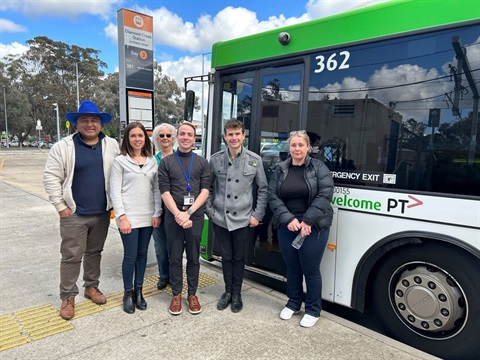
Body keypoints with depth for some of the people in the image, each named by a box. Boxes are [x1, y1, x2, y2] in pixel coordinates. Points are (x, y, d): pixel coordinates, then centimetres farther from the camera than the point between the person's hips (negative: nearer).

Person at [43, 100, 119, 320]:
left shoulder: (112, 146, 2)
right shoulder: (63, 147, -6)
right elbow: (51, 178, -5)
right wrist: (60, 206, -7)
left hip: (102, 212, 3)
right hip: (74, 213, -2)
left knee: (94, 252, 17)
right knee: (71, 256, 5)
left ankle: (91, 287, 34)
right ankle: (67, 297, 21)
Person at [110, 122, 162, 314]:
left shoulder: (152, 161, 7)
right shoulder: (120, 161, -3)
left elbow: (156, 189, 7)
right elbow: (115, 191, -7)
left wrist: (157, 213, 1)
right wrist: (122, 216, -13)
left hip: (148, 216, 4)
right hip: (129, 216, -4)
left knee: (142, 254, 12)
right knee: (130, 256, 3)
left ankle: (138, 291, 27)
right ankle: (128, 294, 21)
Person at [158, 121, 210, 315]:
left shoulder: (202, 162, 5)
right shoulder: (166, 162, 4)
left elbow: (205, 191, -2)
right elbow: (165, 192, -3)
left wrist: (188, 213, -13)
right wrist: (178, 214, -15)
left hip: (195, 215, 0)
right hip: (173, 216, 0)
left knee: (193, 257, 10)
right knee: (174, 257, 8)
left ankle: (192, 294, 25)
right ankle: (176, 294, 24)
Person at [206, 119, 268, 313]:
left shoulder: (254, 160, -4)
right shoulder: (215, 159, -2)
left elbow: (263, 189, 2)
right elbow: (209, 187, 8)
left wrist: (257, 215, -2)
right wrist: (209, 210, 2)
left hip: (243, 219, -1)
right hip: (220, 218, 1)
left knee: (239, 257, 12)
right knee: (226, 257, 14)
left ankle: (237, 294, 30)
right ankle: (227, 291, 33)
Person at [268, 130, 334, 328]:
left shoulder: (319, 167, -2)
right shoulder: (280, 169, 6)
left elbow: (325, 195, -12)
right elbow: (272, 196, -1)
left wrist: (307, 221, -18)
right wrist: (288, 219, -14)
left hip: (313, 227, -3)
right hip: (287, 226, 3)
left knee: (310, 269, 5)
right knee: (292, 267, 15)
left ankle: (313, 310, 25)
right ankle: (293, 303, 35)